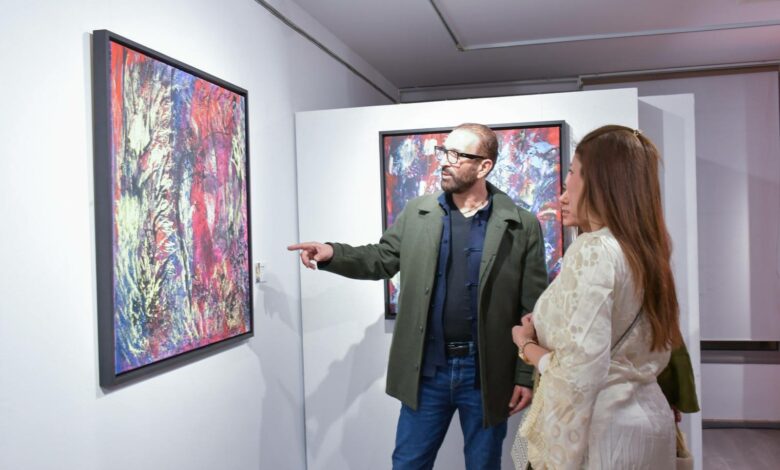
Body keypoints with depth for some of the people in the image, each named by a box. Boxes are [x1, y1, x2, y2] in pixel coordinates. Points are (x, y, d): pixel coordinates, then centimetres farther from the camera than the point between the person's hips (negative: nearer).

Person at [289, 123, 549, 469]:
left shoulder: (523, 226, -7)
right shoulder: (417, 213, 2)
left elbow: (534, 310, -6)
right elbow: (382, 259, 10)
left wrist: (527, 375, -7)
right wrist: (333, 254, -8)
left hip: (486, 373, -2)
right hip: (427, 368, 2)